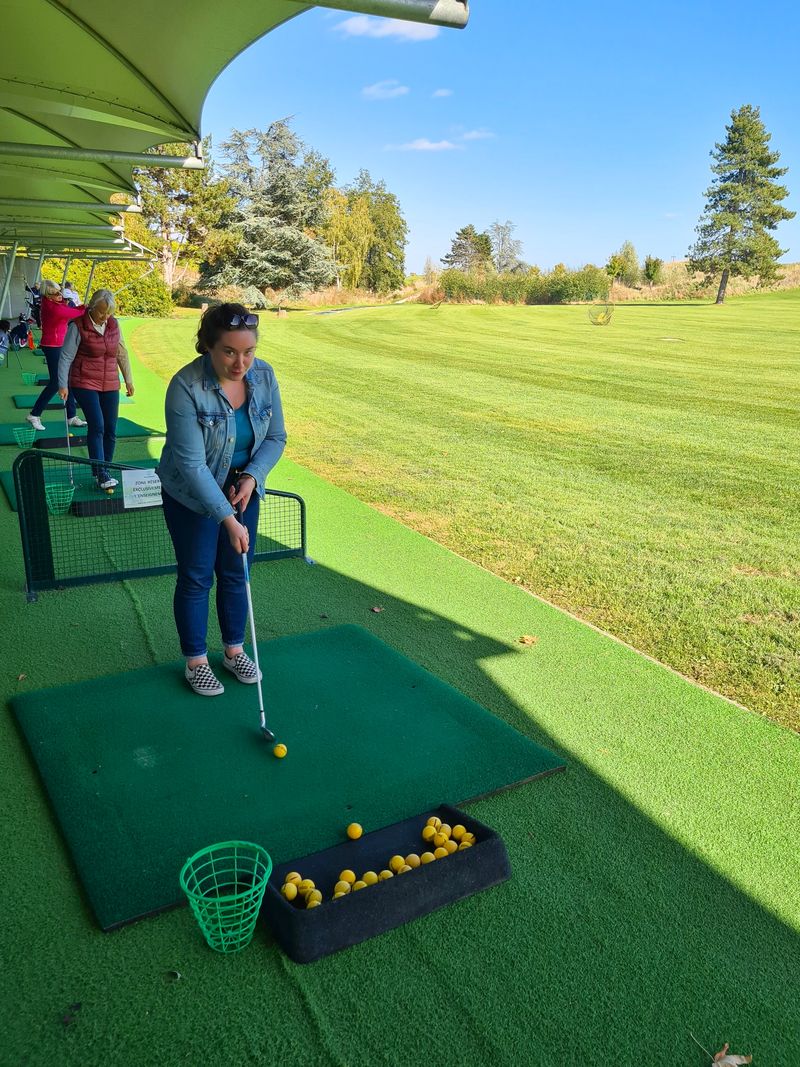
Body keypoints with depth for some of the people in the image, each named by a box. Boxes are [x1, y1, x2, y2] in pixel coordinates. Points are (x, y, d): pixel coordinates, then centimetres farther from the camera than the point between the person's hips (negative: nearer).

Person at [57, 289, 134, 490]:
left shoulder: (113, 324, 5)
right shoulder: (78, 326, -8)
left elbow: (121, 353, 15)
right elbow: (66, 356, -8)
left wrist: (128, 379, 17)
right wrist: (63, 385, -14)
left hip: (110, 385, 5)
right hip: (85, 383, -5)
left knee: (110, 430, 4)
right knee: (97, 426, -16)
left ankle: (104, 472, 17)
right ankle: (101, 474, -15)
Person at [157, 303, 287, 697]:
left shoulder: (264, 375, -13)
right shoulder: (186, 387, -27)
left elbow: (276, 437, -1)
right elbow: (192, 465, -28)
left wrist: (251, 477, -17)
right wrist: (227, 519, -31)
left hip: (243, 488, 4)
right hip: (192, 497, -4)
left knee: (235, 573, 14)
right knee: (196, 577, 7)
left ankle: (234, 650, 33)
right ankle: (195, 661, 24)